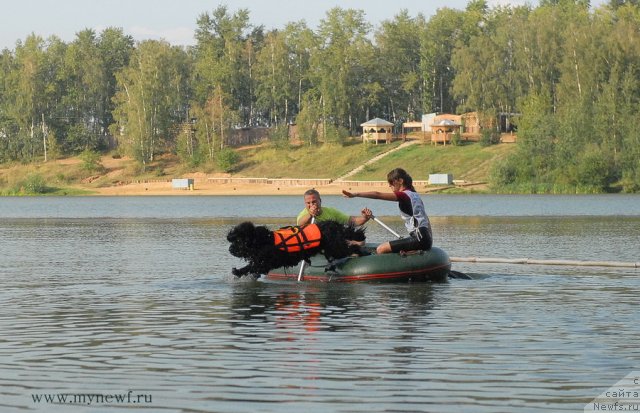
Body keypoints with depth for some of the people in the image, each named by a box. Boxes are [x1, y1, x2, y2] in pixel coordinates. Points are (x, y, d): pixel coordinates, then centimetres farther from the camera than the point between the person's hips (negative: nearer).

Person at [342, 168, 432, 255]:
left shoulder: (404, 195, -9)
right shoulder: (414, 195, 19)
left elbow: (378, 195, -17)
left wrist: (355, 194, -18)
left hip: (420, 238, -10)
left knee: (381, 250, -12)